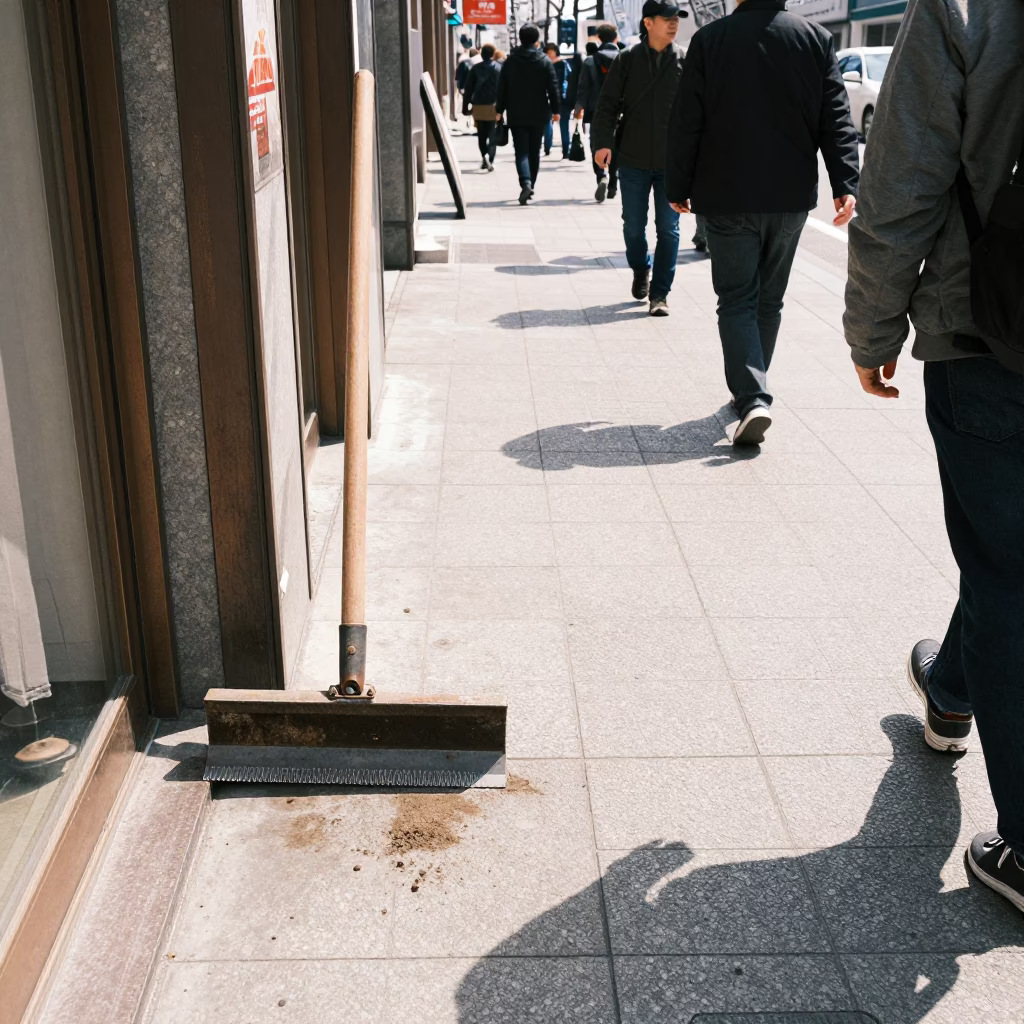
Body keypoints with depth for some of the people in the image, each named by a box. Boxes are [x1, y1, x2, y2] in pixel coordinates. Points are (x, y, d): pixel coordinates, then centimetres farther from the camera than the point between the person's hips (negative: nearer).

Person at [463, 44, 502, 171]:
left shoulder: (475, 69, 3)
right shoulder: (499, 69, -1)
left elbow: (468, 89, 2)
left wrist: (465, 106, 6)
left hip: (478, 106, 1)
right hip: (494, 106, -1)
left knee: (481, 136, 15)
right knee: (493, 136, 3)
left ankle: (484, 156, -1)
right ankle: (490, 160, -10)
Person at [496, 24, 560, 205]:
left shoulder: (510, 61, 0)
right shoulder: (545, 61, -2)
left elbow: (502, 87, 1)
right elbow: (553, 88, -3)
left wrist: (500, 109, 9)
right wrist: (555, 109, 4)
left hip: (516, 115, 0)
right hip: (538, 114, 0)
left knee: (521, 151, -3)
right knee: (534, 151, 12)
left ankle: (525, 183, -26)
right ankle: (530, 185, 19)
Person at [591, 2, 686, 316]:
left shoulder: (685, 61, 1)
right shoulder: (628, 60, 1)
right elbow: (608, 104, -1)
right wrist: (603, 141, -14)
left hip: (672, 162, 0)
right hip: (634, 160, 1)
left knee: (668, 229, 0)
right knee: (633, 227, 9)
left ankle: (660, 292, 8)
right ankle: (641, 270, 37)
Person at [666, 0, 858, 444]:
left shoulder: (710, 39, -4)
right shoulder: (817, 39, 2)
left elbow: (686, 123, -3)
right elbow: (836, 119, -3)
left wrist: (678, 188, 4)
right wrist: (846, 184, -4)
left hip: (727, 196, -2)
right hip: (791, 196, 3)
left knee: (736, 300, 1)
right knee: (769, 299, 16)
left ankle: (753, 398, -16)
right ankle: (750, 388, 28)